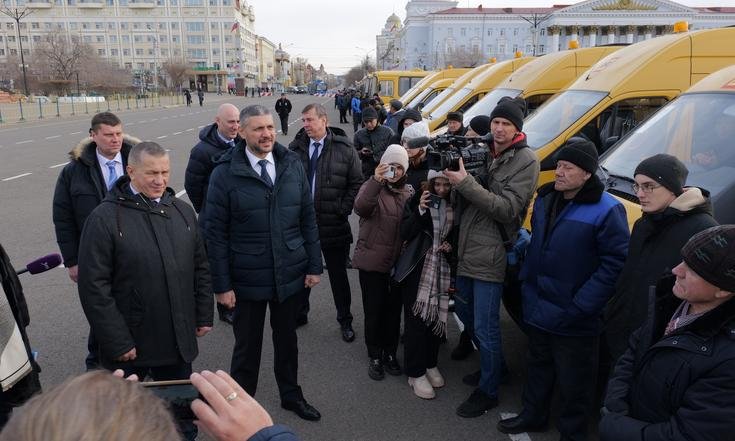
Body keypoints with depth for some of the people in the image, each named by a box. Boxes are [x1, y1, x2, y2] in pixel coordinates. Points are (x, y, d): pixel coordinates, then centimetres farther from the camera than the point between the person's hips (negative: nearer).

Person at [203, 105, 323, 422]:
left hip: (291, 274, 3)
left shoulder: (292, 164, -1)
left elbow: (308, 219, 3)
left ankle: (291, 395, 43)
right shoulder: (226, 172, -11)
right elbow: (215, 232, -9)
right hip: (247, 278, -3)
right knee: (247, 345, 14)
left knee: (287, 339, 21)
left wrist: (314, 266, 2)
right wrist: (222, 284, -10)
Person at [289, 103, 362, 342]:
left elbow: (356, 183, -3)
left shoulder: (344, 149, -6)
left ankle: (345, 320, 28)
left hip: (334, 225, -2)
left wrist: (343, 210, -8)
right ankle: (300, 313, 38)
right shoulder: (295, 148, 1)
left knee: (338, 275, 11)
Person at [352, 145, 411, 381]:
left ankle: (390, 353, 31)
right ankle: (375, 357, 23)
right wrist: (376, 181, -39)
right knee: (374, 311, 5)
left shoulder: (408, 194, 8)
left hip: (398, 263, 4)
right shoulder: (372, 187, -5)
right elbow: (361, 207, -27)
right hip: (373, 262, -4)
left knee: (393, 310, 13)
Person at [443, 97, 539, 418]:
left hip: (490, 256, -7)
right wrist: (454, 173, -9)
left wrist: (465, 183, -24)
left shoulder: (526, 161, -9)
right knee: (465, 313, 20)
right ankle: (494, 365, 42)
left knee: (485, 328, 1)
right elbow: (467, 200, 10)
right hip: (466, 250, 7)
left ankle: (488, 391, 21)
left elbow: (507, 209, -19)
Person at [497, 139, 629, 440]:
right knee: (538, 367, 24)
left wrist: (579, 306, -21)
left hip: (574, 322, -7)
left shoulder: (607, 210, -18)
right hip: (537, 311, 7)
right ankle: (532, 416, 43)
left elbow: (615, 263, -19)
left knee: (573, 383, 10)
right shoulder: (545, 199, 4)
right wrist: (527, 281, 11)